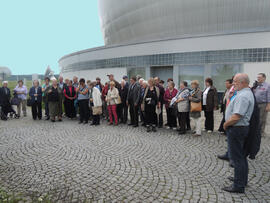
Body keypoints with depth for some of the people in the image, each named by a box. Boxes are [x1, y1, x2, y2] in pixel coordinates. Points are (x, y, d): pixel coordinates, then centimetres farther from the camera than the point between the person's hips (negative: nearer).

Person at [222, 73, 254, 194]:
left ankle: (239, 186, 9)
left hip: (237, 129, -11)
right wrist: (227, 124, 11)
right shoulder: (247, 93, 14)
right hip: (242, 127, 11)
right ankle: (242, 180, 36)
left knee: (237, 158, -2)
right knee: (241, 156, 20)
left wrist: (226, 124, -12)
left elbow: (236, 117, -28)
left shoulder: (243, 96, -21)